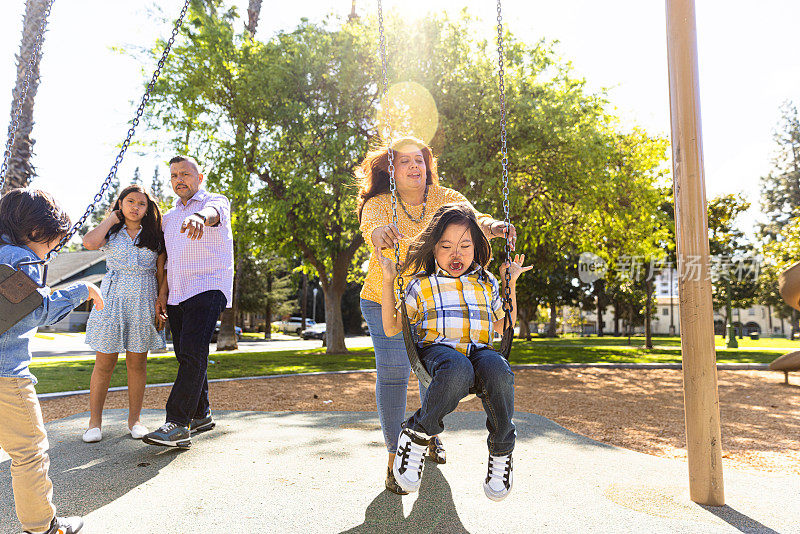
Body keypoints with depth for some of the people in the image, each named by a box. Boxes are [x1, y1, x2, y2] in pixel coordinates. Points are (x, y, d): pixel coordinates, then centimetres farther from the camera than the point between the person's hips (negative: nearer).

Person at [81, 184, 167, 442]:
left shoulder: (155, 236, 10)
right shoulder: (111, 233, 9)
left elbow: (161, 274, 8)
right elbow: (89, 242, -15)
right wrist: (112, 219, -1)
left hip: (144, 303, 0)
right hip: (112, 300, 0)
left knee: (137, 362, 4)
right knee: (104, 363, 0)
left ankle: (134, 419, 14)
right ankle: (95, 421, 12)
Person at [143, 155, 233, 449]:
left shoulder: (216, 202, 1)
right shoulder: (170, 217, 22)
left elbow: (214, 212, -26)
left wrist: (200, 217, -50)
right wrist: (162, 293, 13)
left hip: (208, 288, -7)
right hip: (177, 294, 7)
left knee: (193, 353, -17)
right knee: (186, 356, 9)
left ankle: (178, 424, -19)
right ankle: (201, 415, 22)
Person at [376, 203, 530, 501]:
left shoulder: (487, 283, 19)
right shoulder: (421, 285, 10)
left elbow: (504, 326, 29)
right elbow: (391, 328, 9)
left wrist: (510, 284, 21)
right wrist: (388, 281, 3)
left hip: (479, 351, 3)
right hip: (438, 350, -2)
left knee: (497, 370, -36)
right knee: (457, 371, -41)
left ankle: (501, 452, -13)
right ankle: (417, 434, -16)